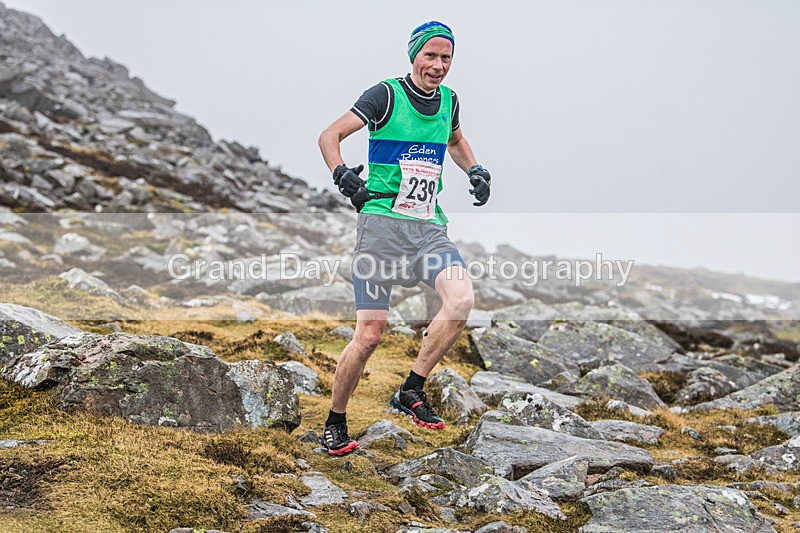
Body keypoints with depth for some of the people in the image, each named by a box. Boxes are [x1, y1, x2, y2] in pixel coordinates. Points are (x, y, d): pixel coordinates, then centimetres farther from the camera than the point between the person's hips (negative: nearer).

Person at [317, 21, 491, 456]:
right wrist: (342, 175, -18)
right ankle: (335, 423, 12)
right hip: (382, 223, -5)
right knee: (369, 334, -7)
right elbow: (329, 136, -2)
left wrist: (475, 171, 17)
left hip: (430, 228, 5)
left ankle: (411, 391, -8)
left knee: (461, 298, -23)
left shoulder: (448, 100, 13)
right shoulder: (387, 95, -4)